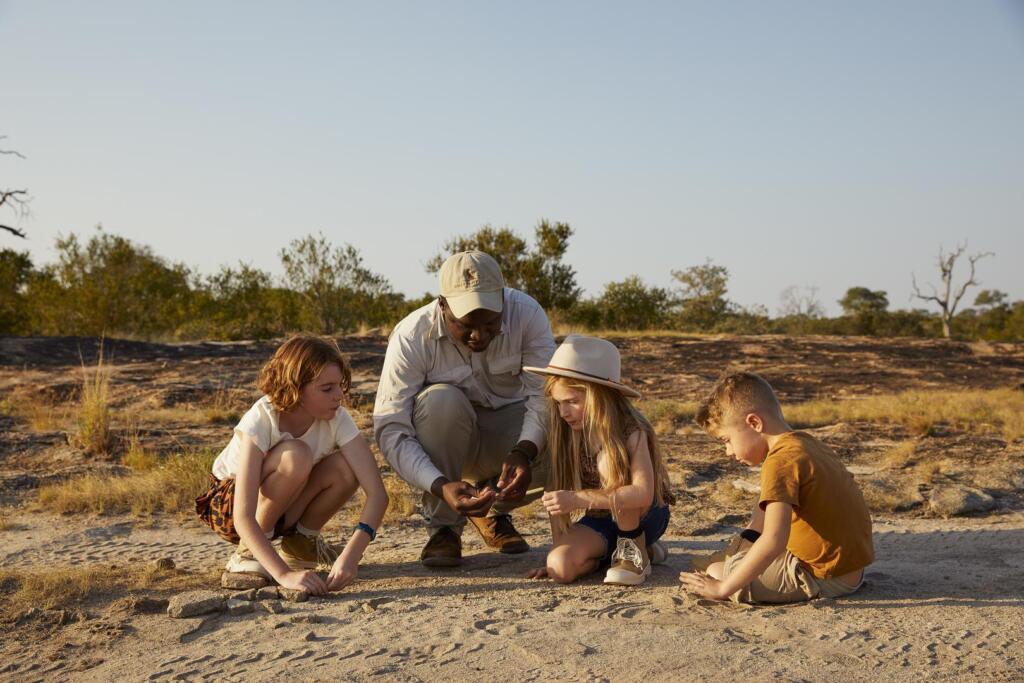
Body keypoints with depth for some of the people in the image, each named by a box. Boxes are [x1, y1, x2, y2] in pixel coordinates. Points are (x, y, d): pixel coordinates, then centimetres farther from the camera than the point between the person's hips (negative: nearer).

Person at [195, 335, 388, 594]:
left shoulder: (337, 418, -22)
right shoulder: (259, 422, -33)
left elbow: (377, 493, -29)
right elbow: (243, 518, -38)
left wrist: (351, 554, -45)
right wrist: (284, 574, -49)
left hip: (283, 508, 4)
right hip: (227, 506, -4)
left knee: (346, 468, -27)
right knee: (296, 456, -35)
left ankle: (301, 540, 0)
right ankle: (249, 551, -15)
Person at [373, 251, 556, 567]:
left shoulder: (527, 314, -22)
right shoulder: (411, 337, -26)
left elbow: (546, 396, -26)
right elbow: (390, 429, -29)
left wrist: (523, 452, -45)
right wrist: (440, 486, -43)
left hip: (505, 438, 2)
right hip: (445, 442, -1)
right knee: (442, 401, -35)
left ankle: (493, 509, 3)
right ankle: (443, 526, -15)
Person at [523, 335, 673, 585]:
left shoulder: (630, 430, -24)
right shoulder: (563, 434, -11)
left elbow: (644, 494, -38)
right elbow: (557, 495, -8)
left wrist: (578, 499, -44)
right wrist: (558, 552, -13)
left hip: (644, 516, -5)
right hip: (600, 522, 5)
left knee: (611, 464, -34)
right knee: (560, 567, -26)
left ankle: (636, 552, -13)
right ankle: (611, 552, 8)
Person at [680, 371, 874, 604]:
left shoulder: (781, 461, -22)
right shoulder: (805, 443, 9)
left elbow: (773, 541, -32)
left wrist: (724, 587, -27)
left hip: (822, 577, -10)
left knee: (714, 573, -10)